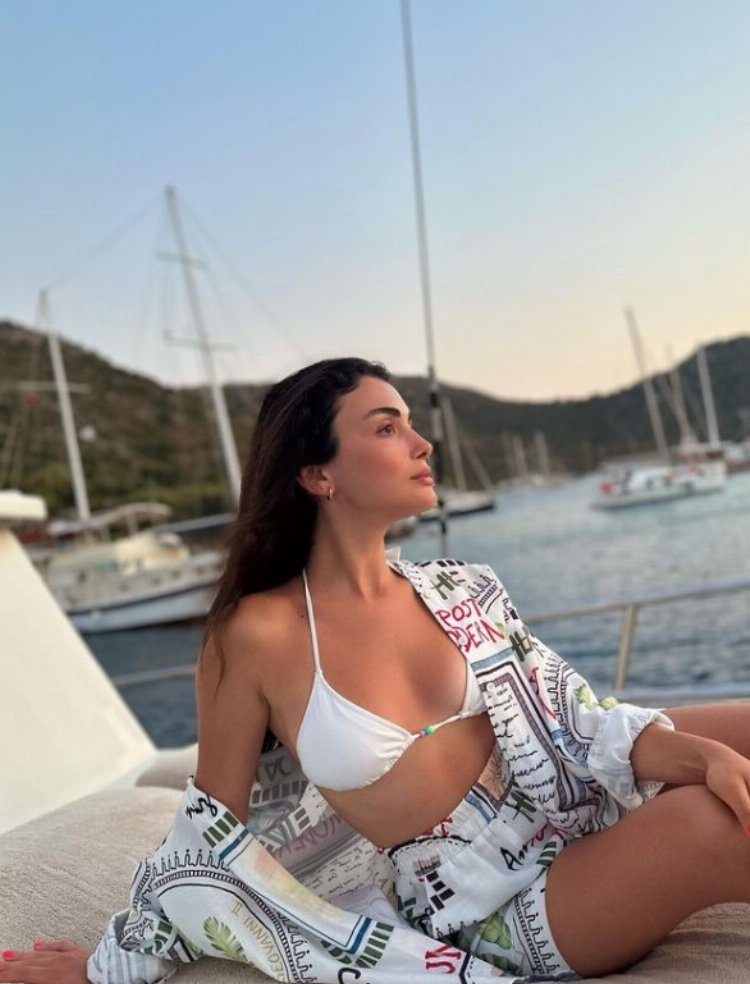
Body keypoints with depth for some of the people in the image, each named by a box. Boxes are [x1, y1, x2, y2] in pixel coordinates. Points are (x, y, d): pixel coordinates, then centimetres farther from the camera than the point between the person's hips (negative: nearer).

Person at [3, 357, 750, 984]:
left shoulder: (461, 591, 1)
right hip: (481, 905, -5)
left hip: (576, 814, 5)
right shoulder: (260, 635, -13)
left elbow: (575, 718, 0)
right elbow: (210, 835, -1)